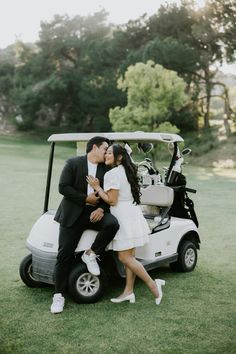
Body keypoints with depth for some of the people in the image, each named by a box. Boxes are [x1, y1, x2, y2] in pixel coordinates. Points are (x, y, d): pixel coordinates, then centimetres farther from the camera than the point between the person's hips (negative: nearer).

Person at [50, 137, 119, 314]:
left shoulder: (106, 168, 8)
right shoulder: (73, 163, -2)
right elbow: (63, 187, -10)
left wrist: (102, 208, -15)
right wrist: (86, 199, -13)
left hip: (95, 211, 3)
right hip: (73, 214, -3)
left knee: (112, 223, -28)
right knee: (65, 254, -5)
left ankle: (91, 254, -4)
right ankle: (59, 295, 7)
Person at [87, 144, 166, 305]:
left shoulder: (112, 174, -14)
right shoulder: (127, 170, 16)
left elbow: (112, 200, -18)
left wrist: (97, 187, -10)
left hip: (124, 217, -10)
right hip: (132, 213, 10)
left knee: (125, 257, -6)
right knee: (129, 256, 10)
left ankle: (153, 284, -5)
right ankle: (128, 291, 15)